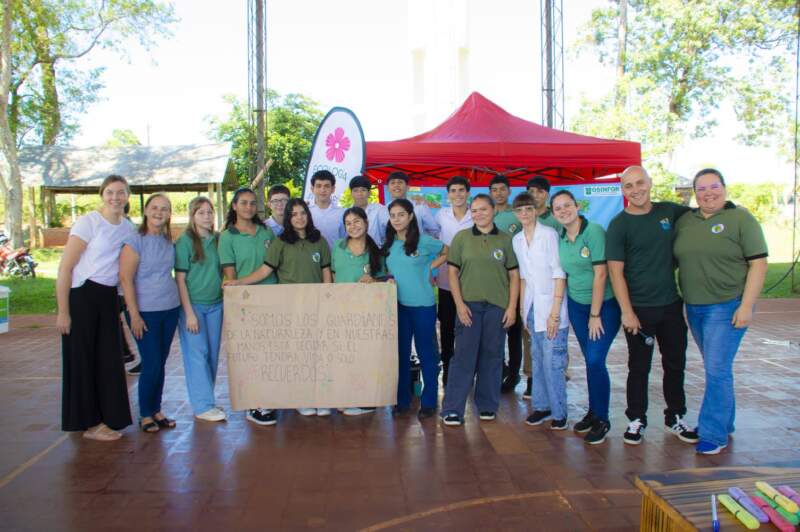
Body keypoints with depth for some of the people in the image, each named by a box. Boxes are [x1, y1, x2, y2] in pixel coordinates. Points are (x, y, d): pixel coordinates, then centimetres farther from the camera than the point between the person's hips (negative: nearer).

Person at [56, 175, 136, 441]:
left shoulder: (128, 228, 7)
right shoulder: (88, 222, -11)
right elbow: (64, 268, -12)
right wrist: (63, 312, -15)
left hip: (109, 298, 6)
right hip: (82, 296, -6)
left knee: (109, 359, 10)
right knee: (82, 359, 4)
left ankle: (105, 419, 24)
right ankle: (89, 424, 16)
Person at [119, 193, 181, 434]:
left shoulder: (168, 241, 9)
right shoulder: (135, 240, -9)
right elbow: (125, 278, -12)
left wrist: (180, 303, 11)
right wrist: (134, 315, -15)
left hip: (170, 309, 5)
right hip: (146, 312, -5)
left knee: (161, 363, 11)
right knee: (151, 364, -2)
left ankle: (156, 410, 23)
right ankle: (145, 415, 14)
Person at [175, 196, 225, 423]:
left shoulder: (218, 239, 6)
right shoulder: (185, 241, -7)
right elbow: (180, 278, -8)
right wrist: (189, 312, -12)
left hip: (216, 304, 5)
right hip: (193, 304, -5)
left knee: (212, 354, 9)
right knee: (197, 355, 0)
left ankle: (206, 399, 21)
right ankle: (202, 406, 7)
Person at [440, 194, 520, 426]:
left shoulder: (505, 240, 5)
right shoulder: (461, 237, 3)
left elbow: (514, 275, 6)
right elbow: (453, 272, 2)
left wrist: (512, 306, -2)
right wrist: (459, 304, -6)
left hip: (497, 306, 1)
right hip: (468, 305, -1)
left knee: (492, 357, 9)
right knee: (463, 357, -2)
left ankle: (487, 405, 23)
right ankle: (452, 409, 4)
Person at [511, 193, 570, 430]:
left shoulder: (549, 234, -9)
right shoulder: (517, 240, 10)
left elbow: (559, 273, -11)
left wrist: (555, 311, -14)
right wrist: (522, 309, 12)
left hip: (551, 306, -5)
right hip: (532, 306, 6)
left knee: (552, 362, -5)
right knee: (537, 360, 11)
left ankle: (559, 411, 10)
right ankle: (542, 406, 24)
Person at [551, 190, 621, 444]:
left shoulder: (594, 231, -16)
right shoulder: (560, 238, 2)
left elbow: (600, 274, -17)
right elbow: (564, 273, 8)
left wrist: (595, 314, -15)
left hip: (604, 304, -5)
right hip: (576, 304, 5)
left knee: (595, 361, -8)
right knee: (590, 360, 10)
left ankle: (602, 419, 9)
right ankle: (593, 411, 25)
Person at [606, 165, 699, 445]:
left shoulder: (669, 211, 3)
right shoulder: (619, 225, -9)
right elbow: (615, 271, -12)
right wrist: (627, 312, -16)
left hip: (671, 305, 4)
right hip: (638, 309, -4)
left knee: (675, 364, 14)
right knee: (639, 367, 6)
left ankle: (675, 417, 31)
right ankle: (637, 420, 21)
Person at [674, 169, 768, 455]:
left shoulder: (741, 219, -7)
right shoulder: (684, 222, 8)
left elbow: (758, 263, -10)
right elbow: (674, 259, 15)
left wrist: (746, 306, -16)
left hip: (727, 307, -5)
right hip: (694, 308, 5)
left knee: (717, 369, -7)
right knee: (716, 368, 16)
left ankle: (713, 434, 4)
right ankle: (723, 422, 30)